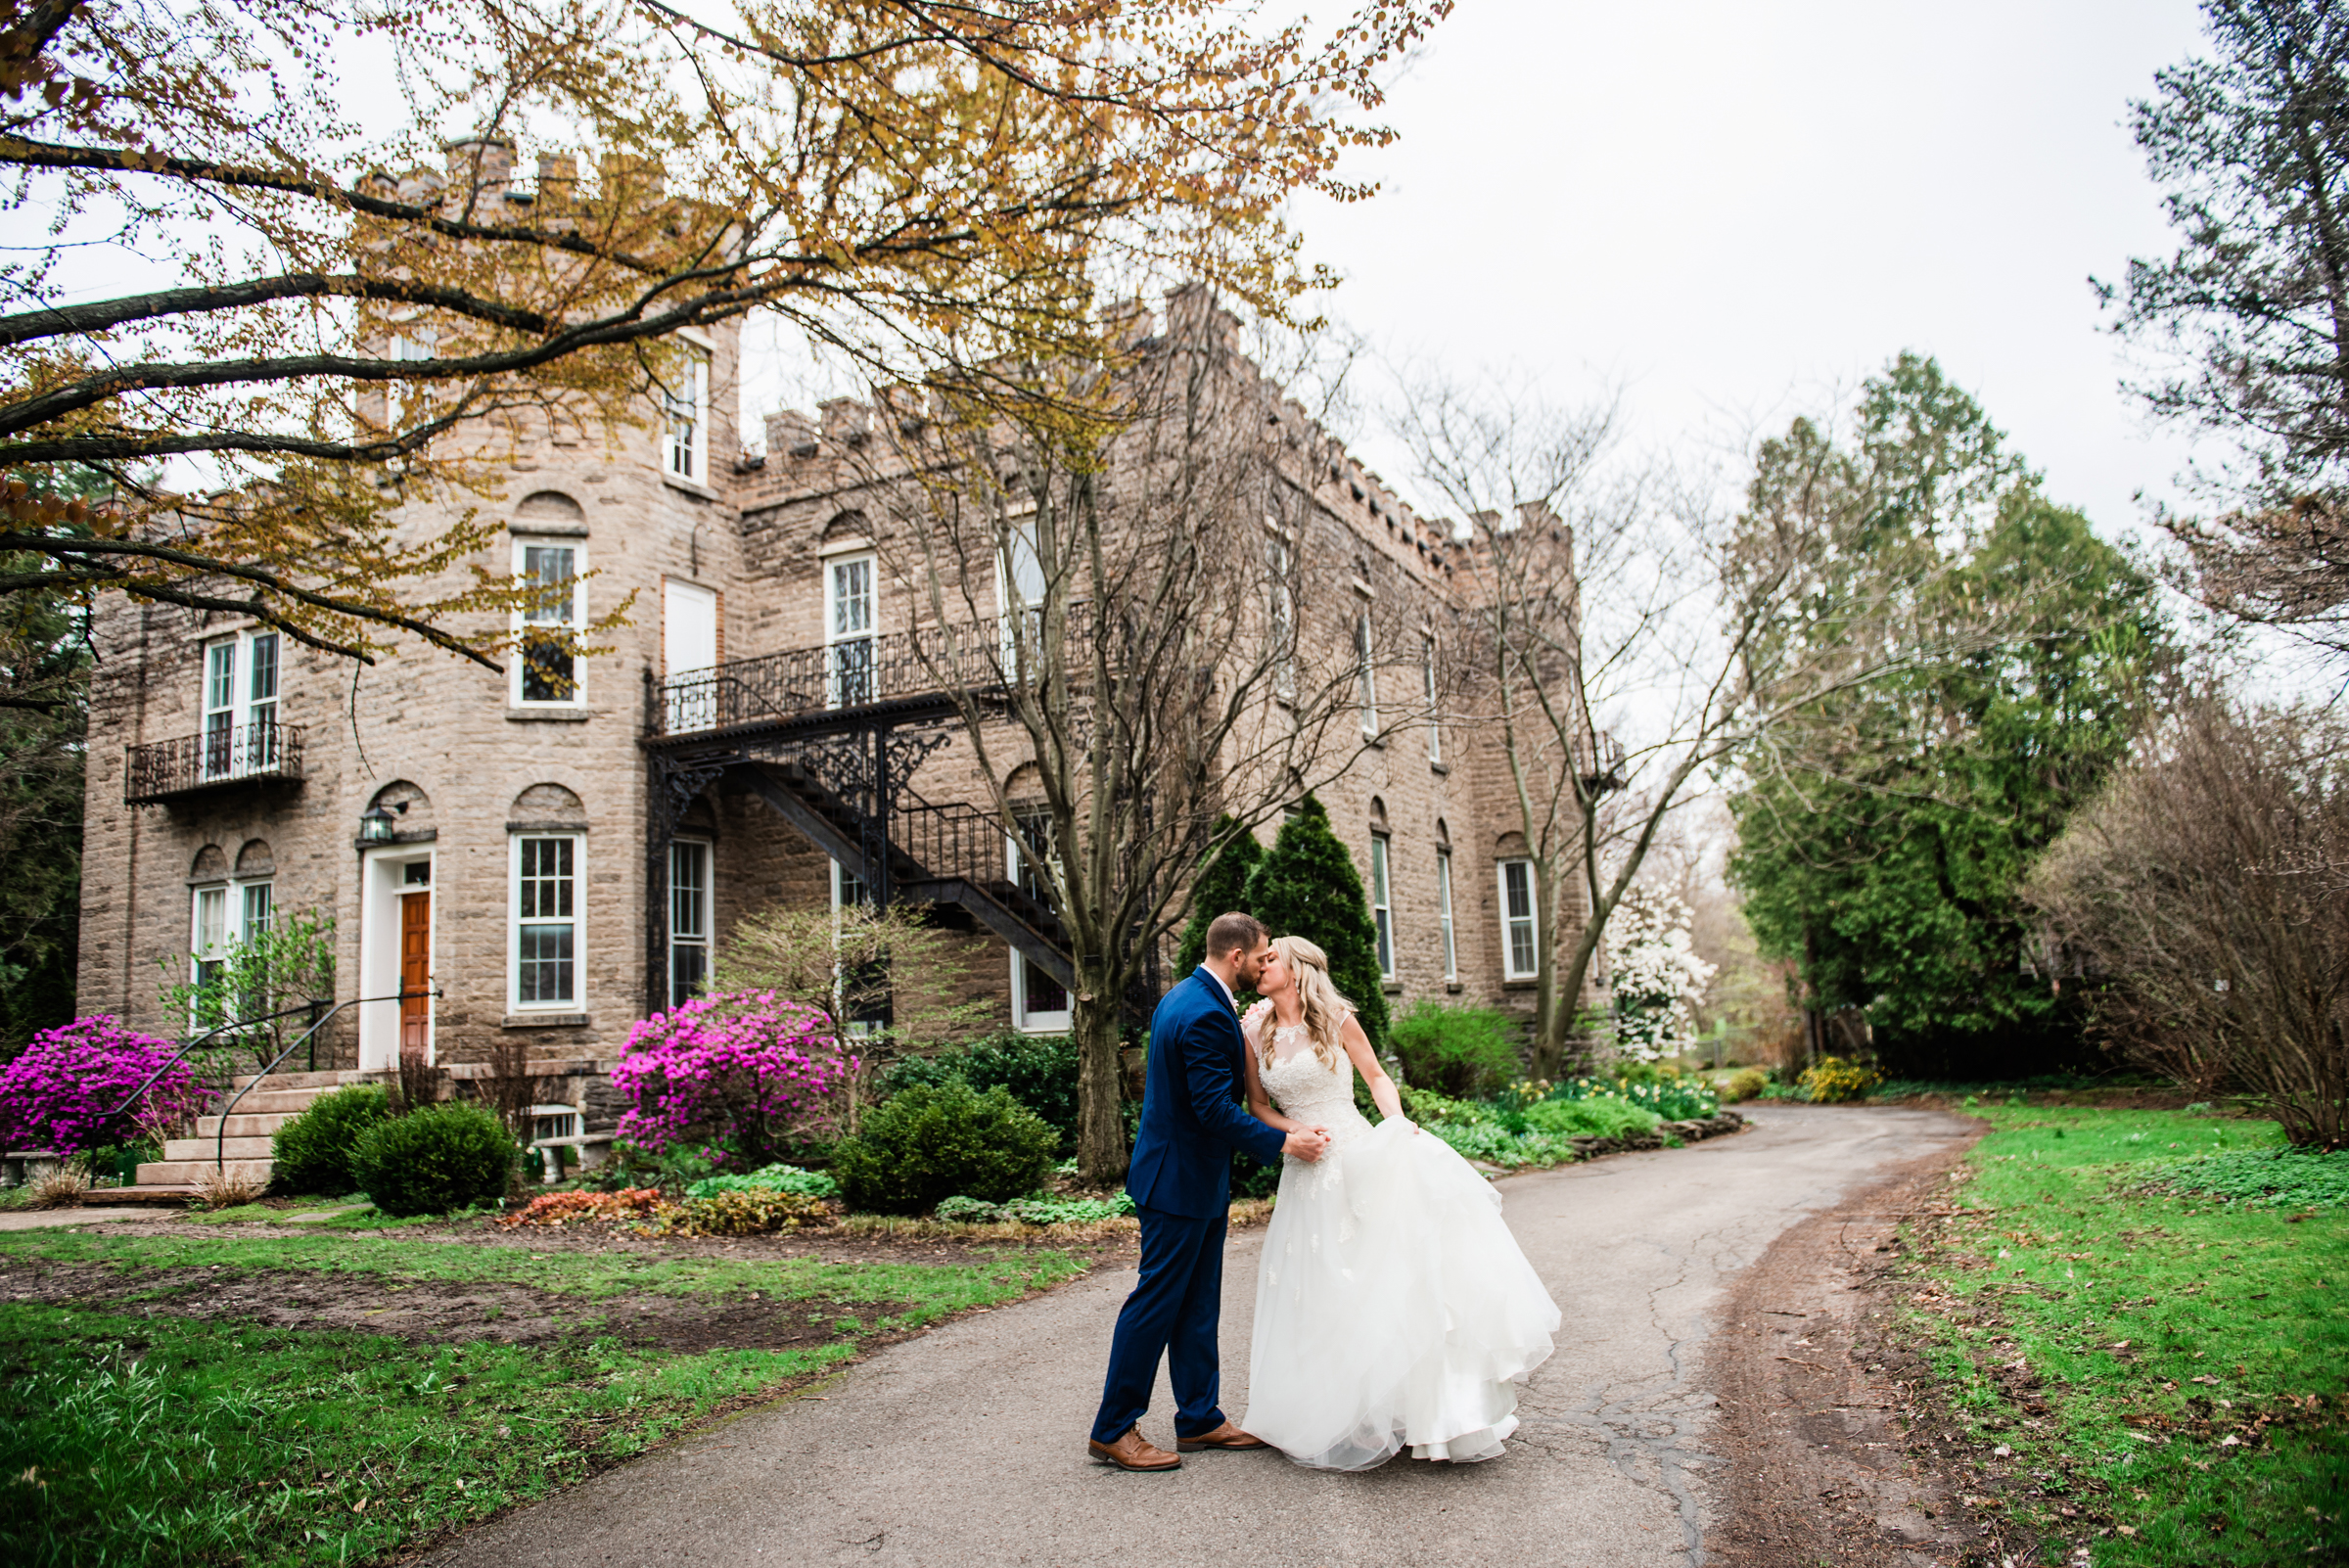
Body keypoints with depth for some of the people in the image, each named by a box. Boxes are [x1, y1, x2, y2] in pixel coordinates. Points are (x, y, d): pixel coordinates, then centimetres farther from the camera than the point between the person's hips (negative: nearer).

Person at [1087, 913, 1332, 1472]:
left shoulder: (1182, 996, 10)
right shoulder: (1207, 1016, -23)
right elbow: (1216, 1109, -25)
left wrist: (1240, 1043, 11)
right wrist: (1283, 1143, -18)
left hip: (1190, 1176, 10)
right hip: (1182, 1180, -10)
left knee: (1197, 1304, 15)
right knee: (1156, 1301, -1)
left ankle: (1200, 1419, 25)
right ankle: (1113, 1430, 9)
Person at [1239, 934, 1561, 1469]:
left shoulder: (1335, 1019, -3)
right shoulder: (1256, 1032, 3)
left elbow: (1376, 1076, 5)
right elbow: (1258, 1106, 9)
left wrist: (1398, 1123, -11)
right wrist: (1295, 1130, -9)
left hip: (1361, 1160, -3)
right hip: (1307, 1175, 3)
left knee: (1389, 1274, -6)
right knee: (1320, 1294, 6)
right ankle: (1339, 1414, 19)